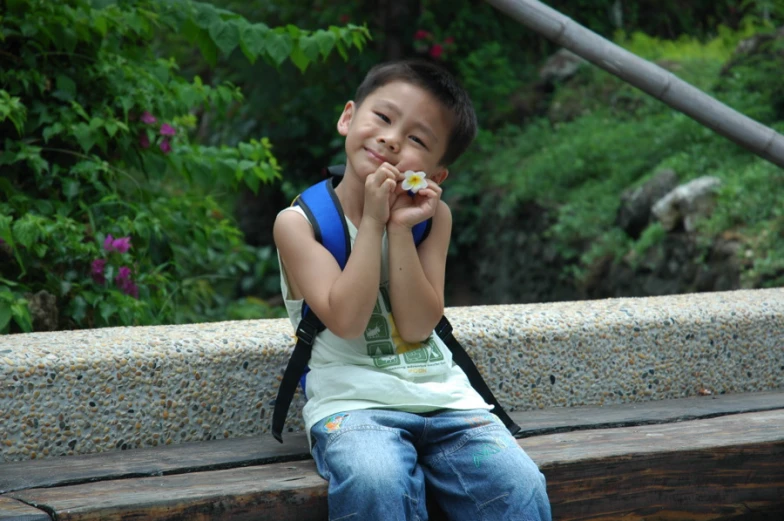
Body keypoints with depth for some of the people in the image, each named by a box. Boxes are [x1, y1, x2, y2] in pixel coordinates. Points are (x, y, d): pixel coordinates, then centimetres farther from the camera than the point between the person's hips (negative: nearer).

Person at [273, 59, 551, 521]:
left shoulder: (431, 217, 7)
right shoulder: (300, 222, -2)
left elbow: (418, 326, -3)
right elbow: (346, 321, -15)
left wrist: (401, 229, -10)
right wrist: (372, 222, -12)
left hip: (443, 396, 3)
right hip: (353, 401, -3)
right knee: (375, 483, -35)